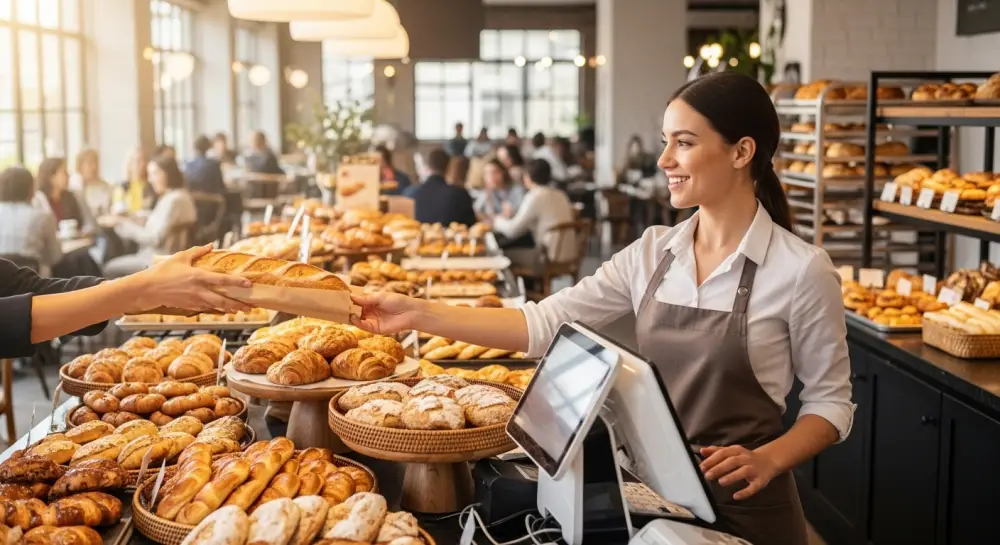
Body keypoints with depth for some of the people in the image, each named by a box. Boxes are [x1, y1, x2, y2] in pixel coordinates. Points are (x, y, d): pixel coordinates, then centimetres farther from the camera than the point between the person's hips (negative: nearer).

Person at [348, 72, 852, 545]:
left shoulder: (802, 270, -12)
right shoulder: (651, 253, 0)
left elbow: (830, 401, -5)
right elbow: (545, 324, -7)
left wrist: (767, 460, -23)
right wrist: (420, 314, -14)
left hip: (745, 505, -4)